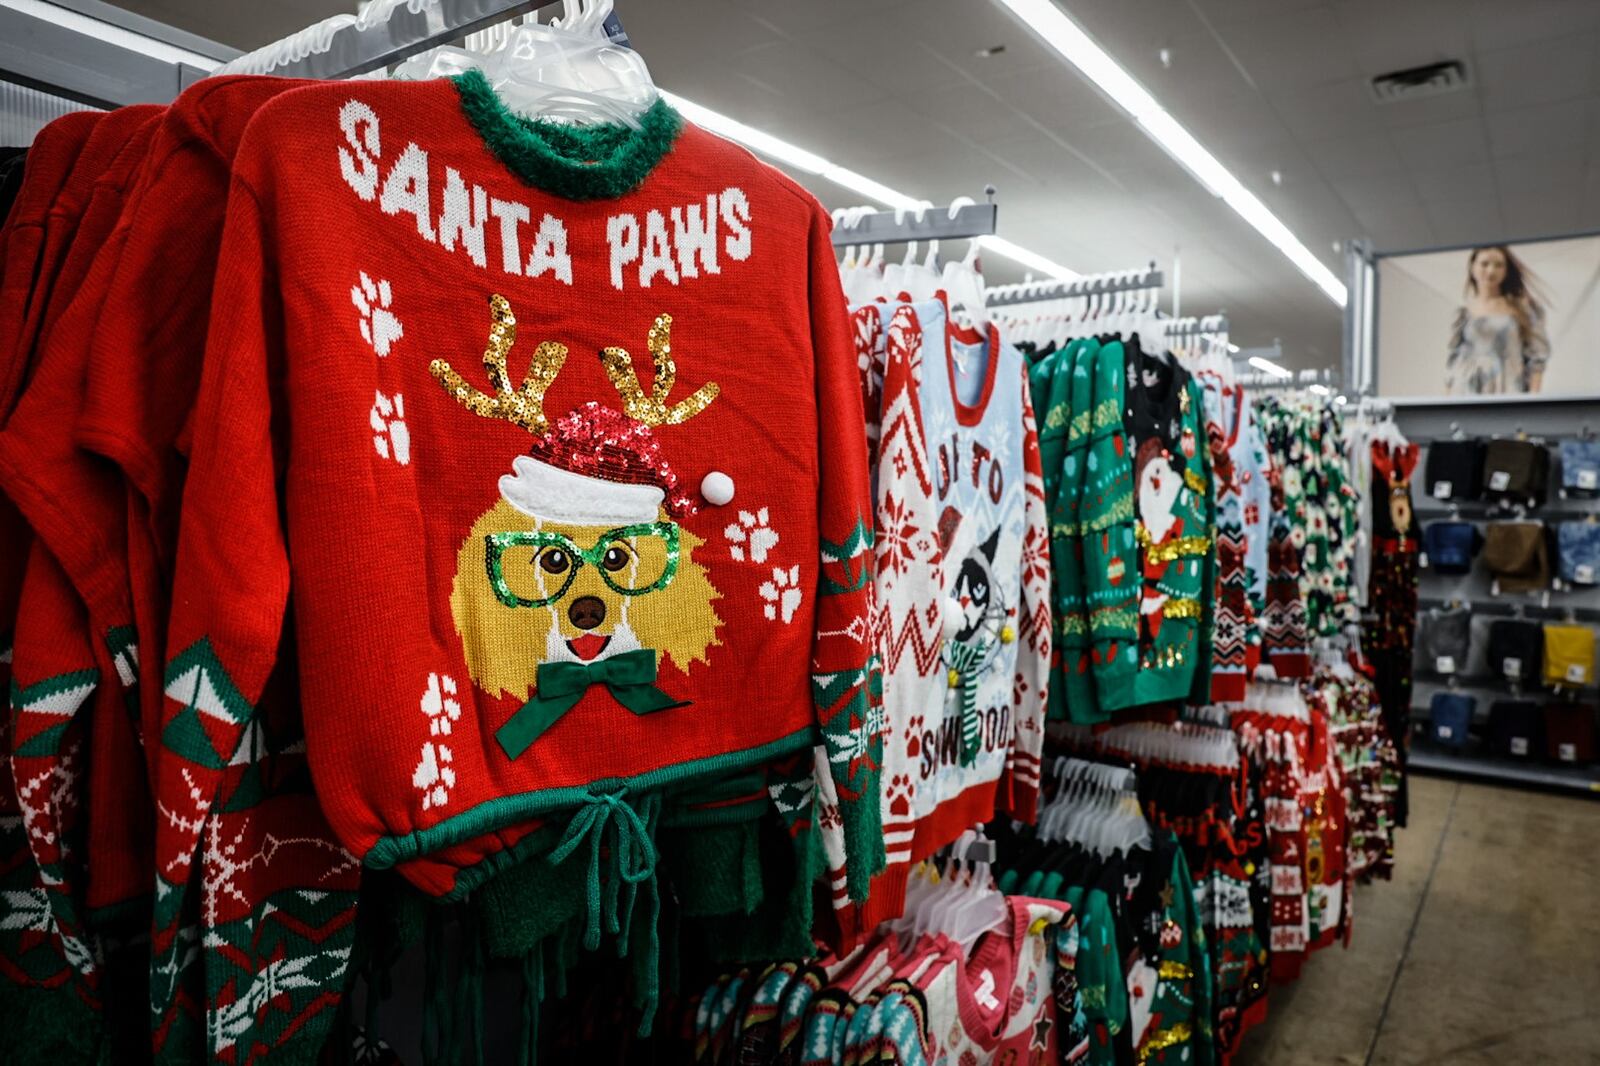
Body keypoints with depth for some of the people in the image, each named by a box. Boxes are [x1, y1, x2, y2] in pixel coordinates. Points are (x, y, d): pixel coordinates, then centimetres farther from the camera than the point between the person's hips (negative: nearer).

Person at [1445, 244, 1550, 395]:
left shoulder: (1523, 308, 7)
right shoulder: (1463, 314, 10)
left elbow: (1537, 356, 4)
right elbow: (1452, 364, 10)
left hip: (1510, 395, -1)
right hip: (1468, 396, 1)